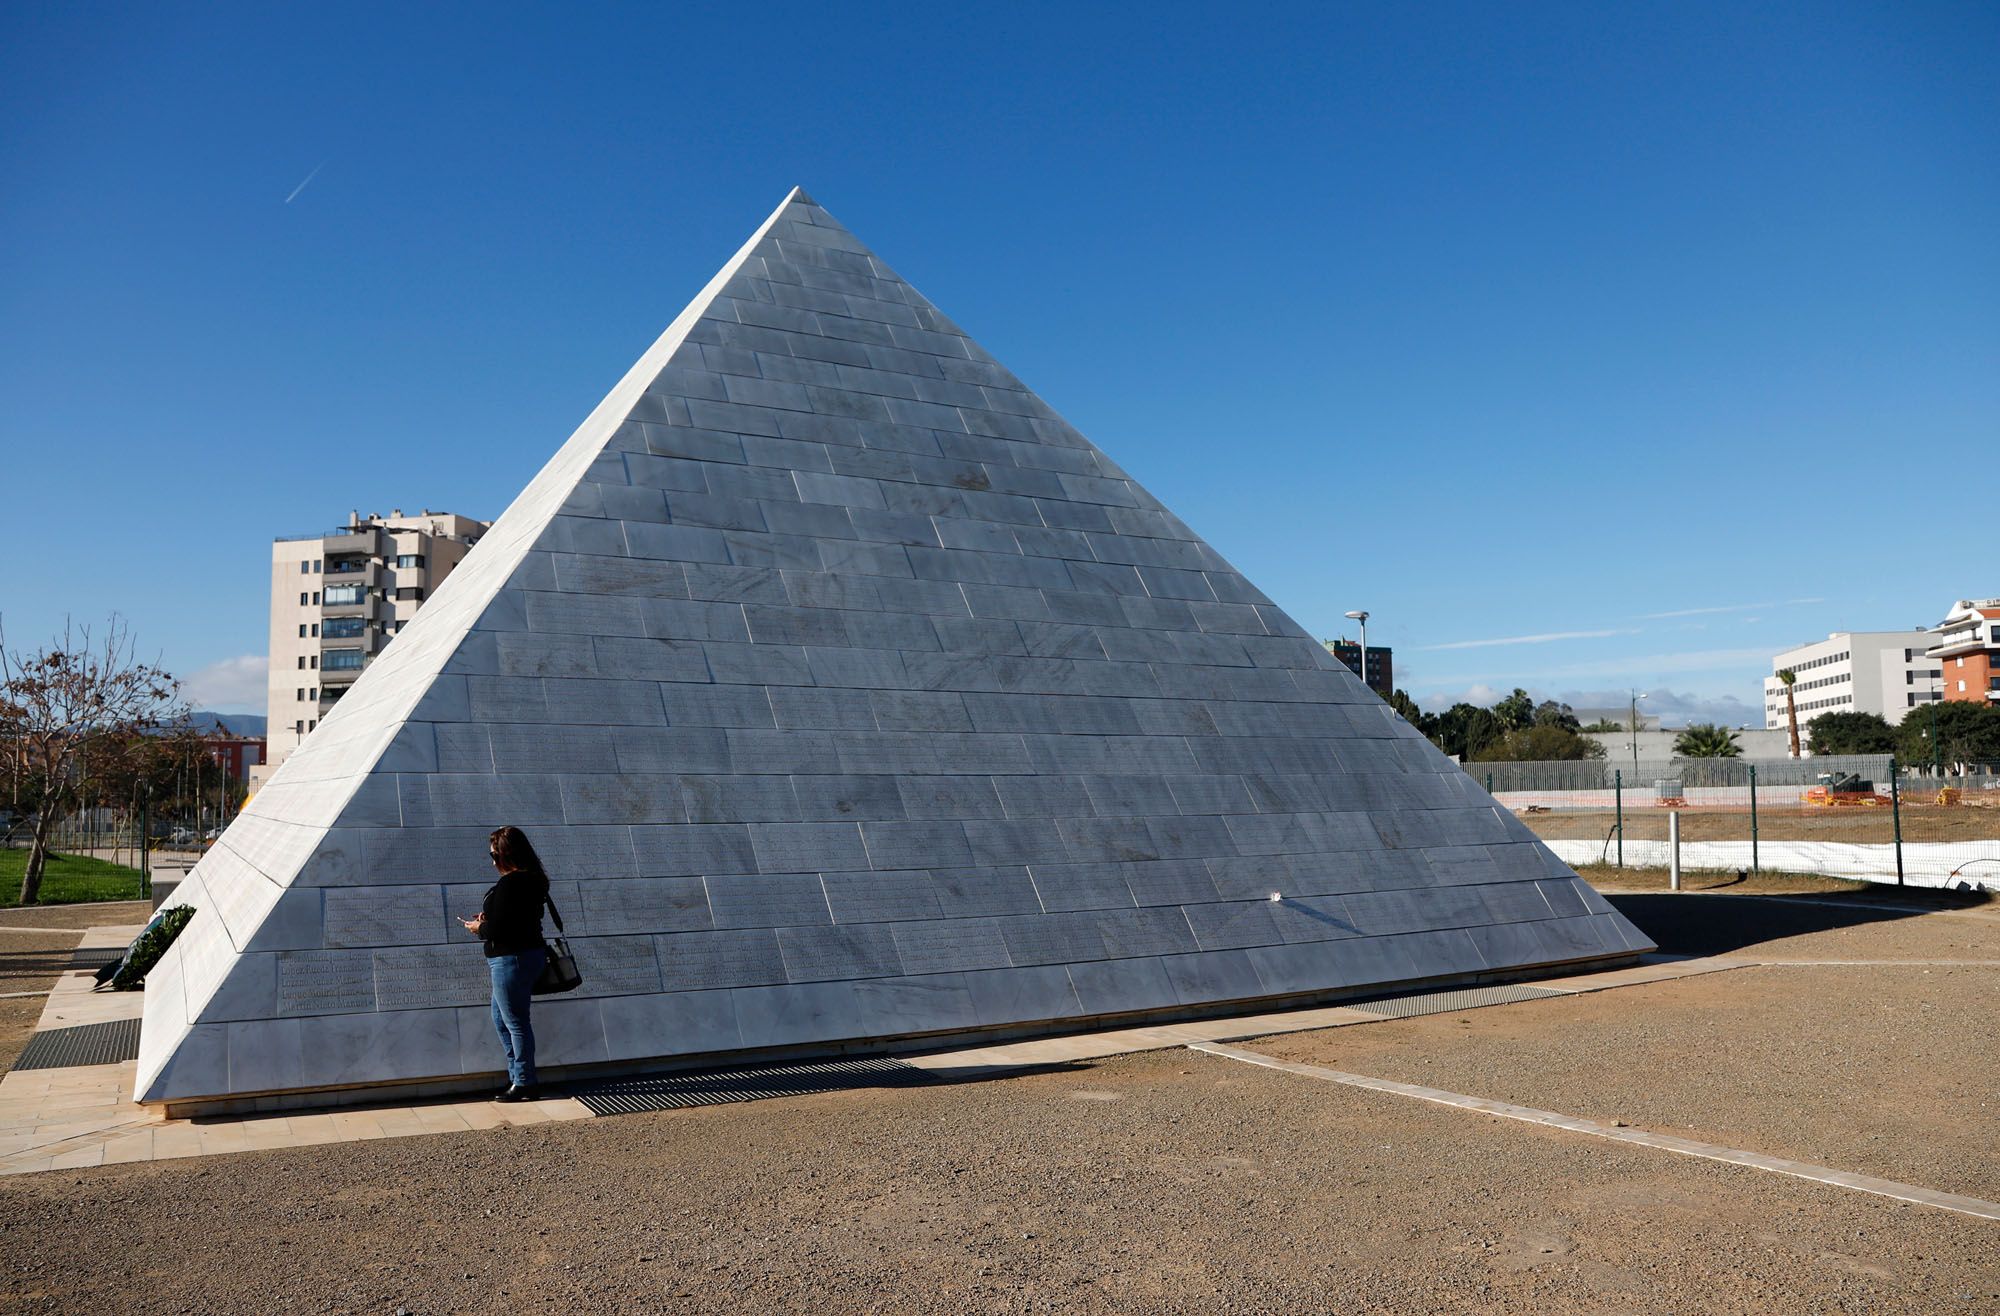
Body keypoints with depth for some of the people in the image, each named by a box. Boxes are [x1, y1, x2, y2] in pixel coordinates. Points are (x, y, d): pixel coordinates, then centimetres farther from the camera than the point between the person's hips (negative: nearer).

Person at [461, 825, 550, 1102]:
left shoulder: (509, 884, -22)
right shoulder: (532, 880, 9)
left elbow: (498, 929, -23)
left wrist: (478, 928, -3)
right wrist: (487, 921, 10)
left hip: (512, 959, -11)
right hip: (529, 952, 11)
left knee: (516, 1022, -1)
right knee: (501, 1019, 20)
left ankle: (524, 1084, 8)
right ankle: (517, 1077, 26)